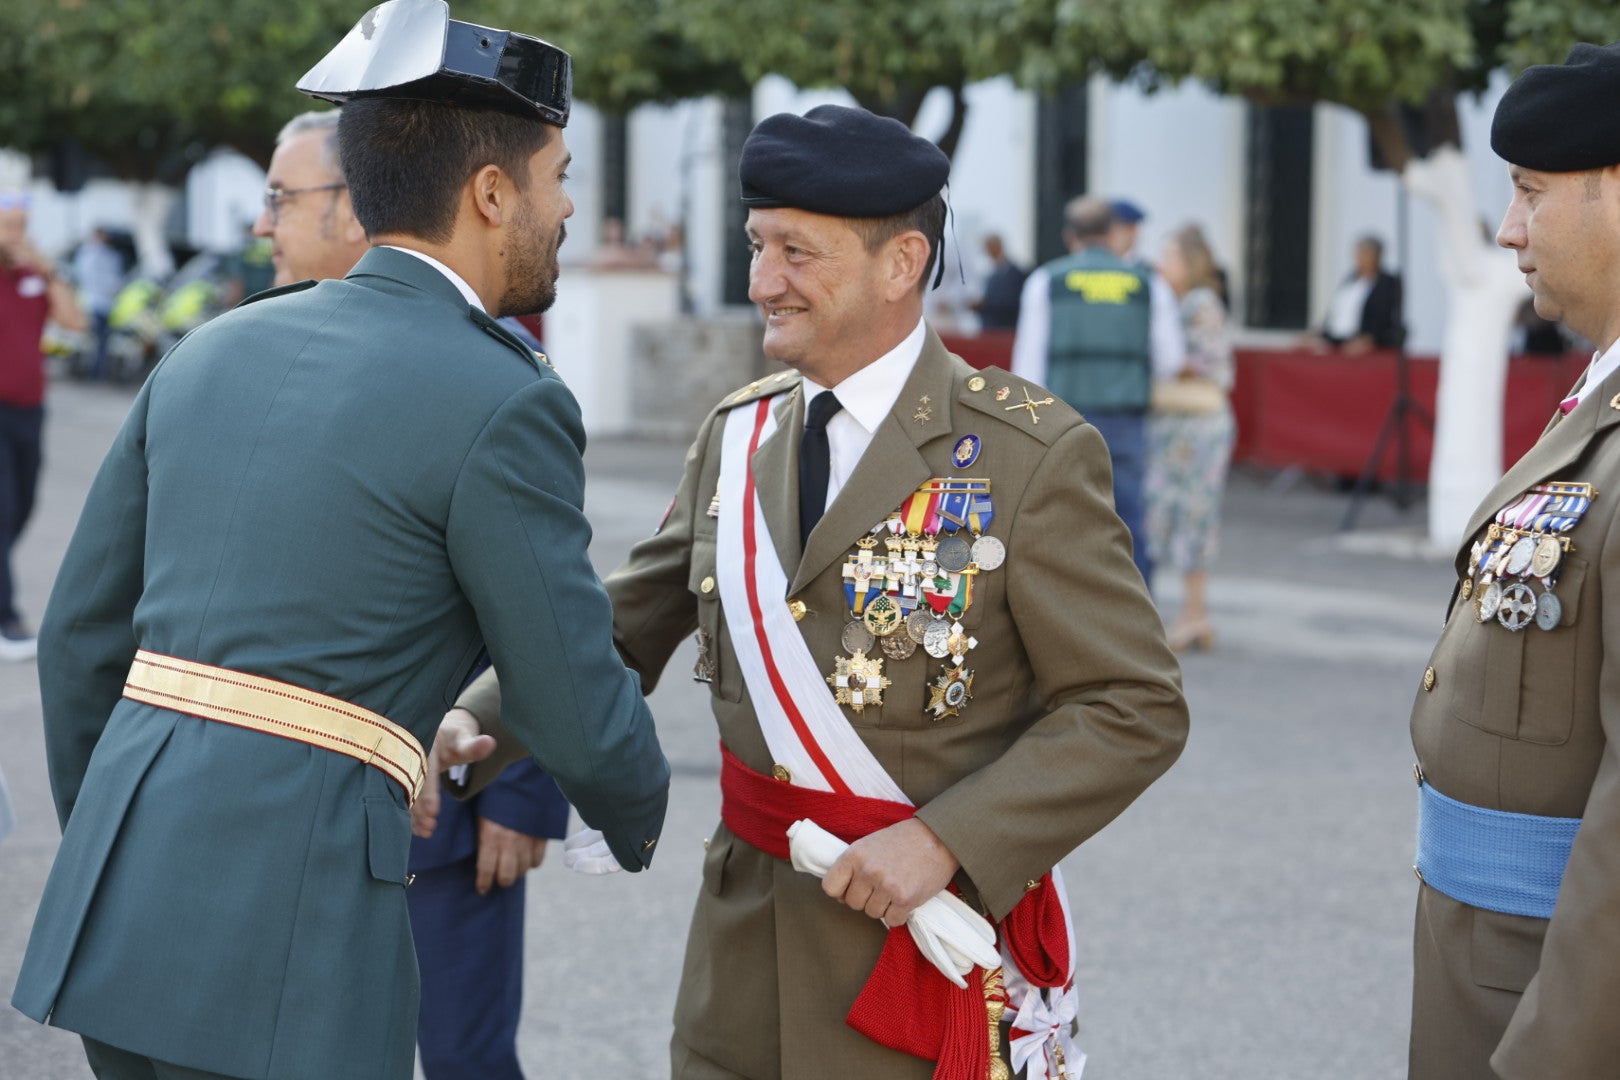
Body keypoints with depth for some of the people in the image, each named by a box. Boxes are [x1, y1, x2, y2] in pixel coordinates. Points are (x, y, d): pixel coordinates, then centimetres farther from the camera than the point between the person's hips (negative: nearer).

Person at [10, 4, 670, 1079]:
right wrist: (639, 816, 21)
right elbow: (580, 717, -2)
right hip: (284, 944, -7)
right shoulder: (504, 405, -7)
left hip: (121, 909, 7)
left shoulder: (212, 354, 13)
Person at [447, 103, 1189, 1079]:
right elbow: (620, 630, 7)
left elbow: (1136, 711, -12)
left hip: (932, 941, -4)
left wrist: (944, 840, -21)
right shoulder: (737, 436, 5)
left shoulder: (1032, 457, -11)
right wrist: (475, 727, -11)